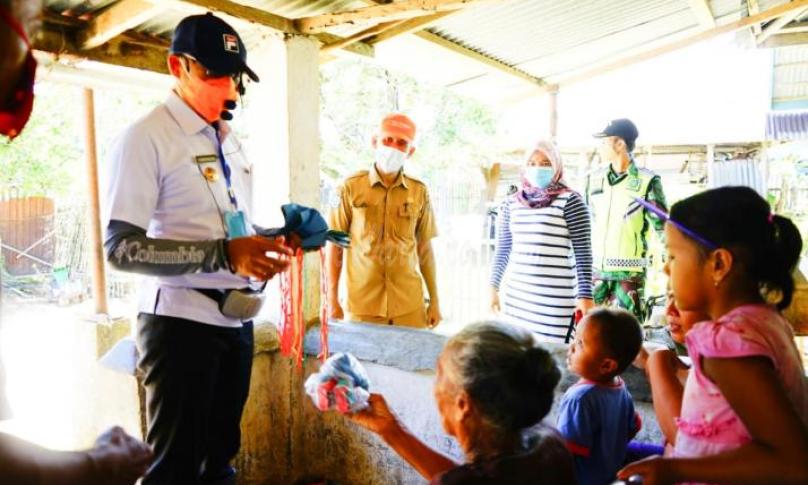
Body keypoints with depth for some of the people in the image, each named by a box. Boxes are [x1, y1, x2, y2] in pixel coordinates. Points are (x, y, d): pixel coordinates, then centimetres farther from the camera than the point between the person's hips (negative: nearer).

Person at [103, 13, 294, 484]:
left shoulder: (230, 142, 14)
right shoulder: (146, 138, -11)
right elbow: (121, 248, -18)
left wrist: (268, 240, 1)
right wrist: (224, 254, -27)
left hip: (236, 319, 7)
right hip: (181, 322, -7)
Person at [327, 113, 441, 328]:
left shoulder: (419, 192, 2)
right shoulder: (350, 188, -3)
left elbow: (425, 250, 8)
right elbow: (335, 247, 1)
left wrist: (434, 300, 9)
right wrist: (332, 300, -1)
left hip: (409, 306, 2)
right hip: (362, 306, -1)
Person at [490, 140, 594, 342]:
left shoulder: (570, 201, -4)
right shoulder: (511, 203, 9)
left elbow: (583, 252, -5)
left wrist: (585, 294, -9)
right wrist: (494, 287, 14)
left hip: (556, 297, -4)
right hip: (516, 294, 4)